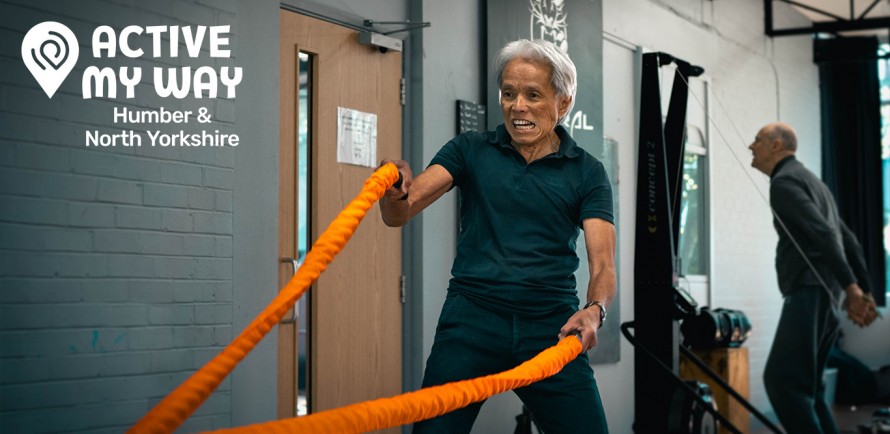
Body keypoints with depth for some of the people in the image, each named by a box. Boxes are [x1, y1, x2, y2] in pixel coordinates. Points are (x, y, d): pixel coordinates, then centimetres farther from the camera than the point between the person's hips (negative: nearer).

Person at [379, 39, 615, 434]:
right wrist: (395, 191, -29)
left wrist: (594, 310, -25)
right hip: (472, 322, 0)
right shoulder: (470, 151, 6)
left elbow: (602, 264, -3)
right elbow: (399, 214, -5)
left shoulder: (586, 173, 6)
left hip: (551, 327, 1)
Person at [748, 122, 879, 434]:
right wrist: (864, 291, 23)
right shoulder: (809, 180, 27)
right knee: (803, 385, 11)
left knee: (782, 380, -16)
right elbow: (848, 240, 25)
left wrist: (851, 289, -24)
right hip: (826, 295, 10)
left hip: (810, 292, -10)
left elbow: (823, 234, -18)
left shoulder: (784, 182, -5)